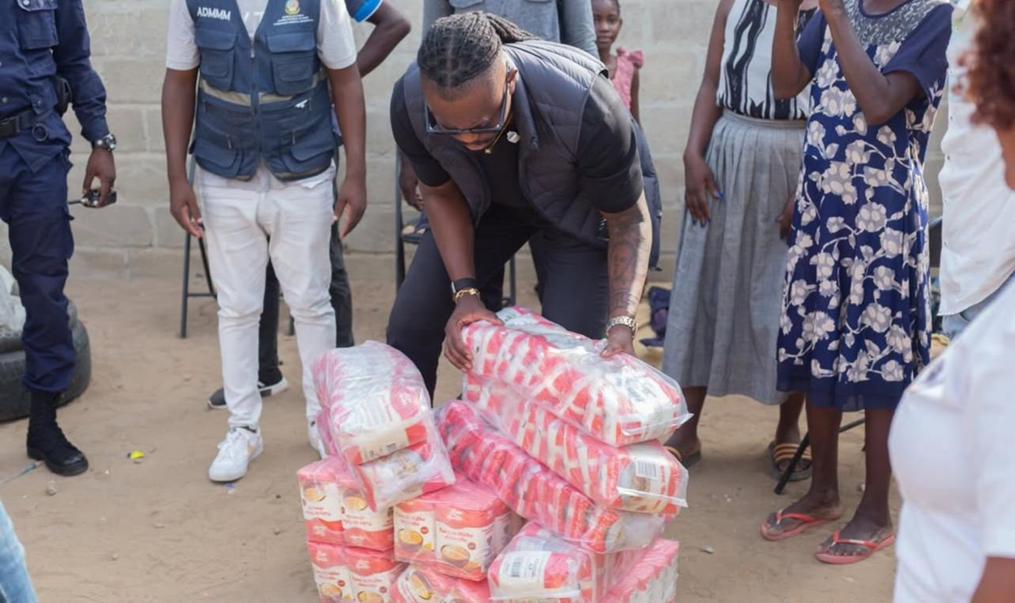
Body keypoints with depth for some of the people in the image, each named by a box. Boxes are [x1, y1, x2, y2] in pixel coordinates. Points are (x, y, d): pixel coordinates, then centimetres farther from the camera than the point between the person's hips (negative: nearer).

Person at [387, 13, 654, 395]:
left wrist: (622, 325, -38)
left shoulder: (586, 108, -41)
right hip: (485, 202, 3)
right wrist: (464, 292, -22)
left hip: (579, 207, -3)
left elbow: (629, 222, -25)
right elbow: (441, 194, -10)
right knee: (409, 325, 0)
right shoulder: (409, 104, -31)